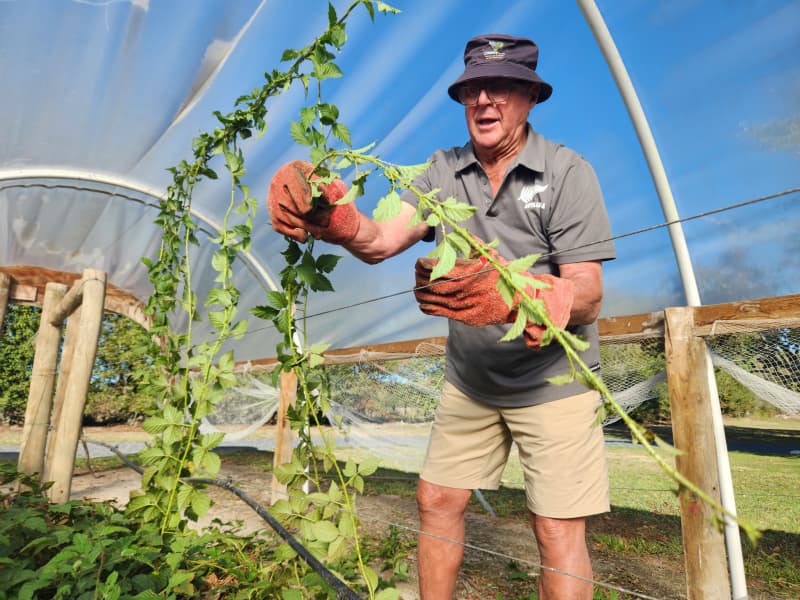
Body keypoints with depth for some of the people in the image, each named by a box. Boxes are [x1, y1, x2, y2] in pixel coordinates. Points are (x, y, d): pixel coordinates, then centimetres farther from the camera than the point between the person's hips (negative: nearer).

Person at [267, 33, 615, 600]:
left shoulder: (567, 172, -12)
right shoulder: (444, 170, 0)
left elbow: (588, 296, -19)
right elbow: (382, 240, -15)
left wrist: (514, 299, -40)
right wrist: (333, 220, -36)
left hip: (552, 380, -3)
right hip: (469, 380, 4)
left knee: (559, 532, 1)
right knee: (438, 502, 11)